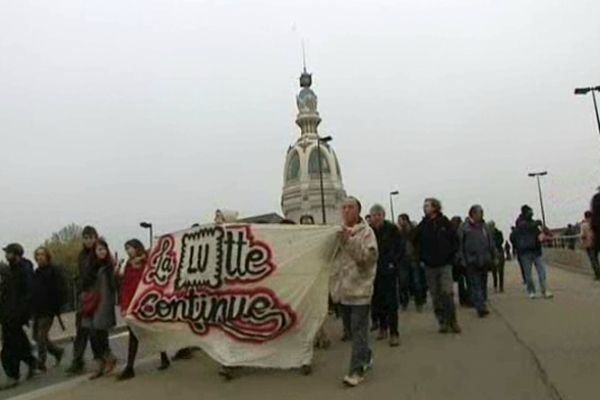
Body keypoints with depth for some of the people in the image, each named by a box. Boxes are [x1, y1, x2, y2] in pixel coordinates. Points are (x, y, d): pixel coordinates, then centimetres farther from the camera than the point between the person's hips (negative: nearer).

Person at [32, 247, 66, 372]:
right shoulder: (37, 272, 13)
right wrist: (32, 308, 9)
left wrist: (57, 306, -18)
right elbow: (33, 290, 17)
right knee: (37, 336, 12)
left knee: (41, 336, -5)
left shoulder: (54, 271, -9)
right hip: (37, 310, 8)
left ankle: (41, 363, 6)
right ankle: (57, 351, 30)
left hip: (48, 310, -8)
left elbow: (60, 290, -13)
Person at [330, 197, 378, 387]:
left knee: (358, 329, -4)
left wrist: (349, 241, -25)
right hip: (343, 287, 6)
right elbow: (332, 255, 22)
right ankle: (366, 356, 36)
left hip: (360, 287, -6)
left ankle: (357, 370, 2)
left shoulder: (366, 231, -5)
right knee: (354, 327, 16)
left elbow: (369, 256, -19)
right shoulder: (339, 231, 11)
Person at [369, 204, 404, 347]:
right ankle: (383, 327, 26)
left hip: (389, 270, -3)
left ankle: (394, 333, 1)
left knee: (391, 302, -4)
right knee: (377, 301, 9)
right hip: (374, 272, 3)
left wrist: (394, 264, -8)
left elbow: (401, 248, -2)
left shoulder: (392, 229, -6)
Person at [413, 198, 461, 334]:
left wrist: (450, 255, -1)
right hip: (430, 266, 2)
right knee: (436, 296, 4)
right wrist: (422, 257, 4)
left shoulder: (445, 223, -2)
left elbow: (455, 240, 4)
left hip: (445, 264, -2)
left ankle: (452, 320, 7)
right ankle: (442, 322, 14)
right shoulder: (422, 225, 2)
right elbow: (416, 242, 11)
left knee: (447, 293, -8)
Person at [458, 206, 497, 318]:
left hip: (484, 261, 5)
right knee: (476, 285, -7)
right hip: (472, 261, -5)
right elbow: (460, 245, -5)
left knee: (483, 284, 13)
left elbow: (491, 244, 13)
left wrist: (493, 258, 9)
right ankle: (481, 307, -10)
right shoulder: (465, 228, -5)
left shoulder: (485, 227, 8)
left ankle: (481, 305, 26)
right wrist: (463, 260, -8)